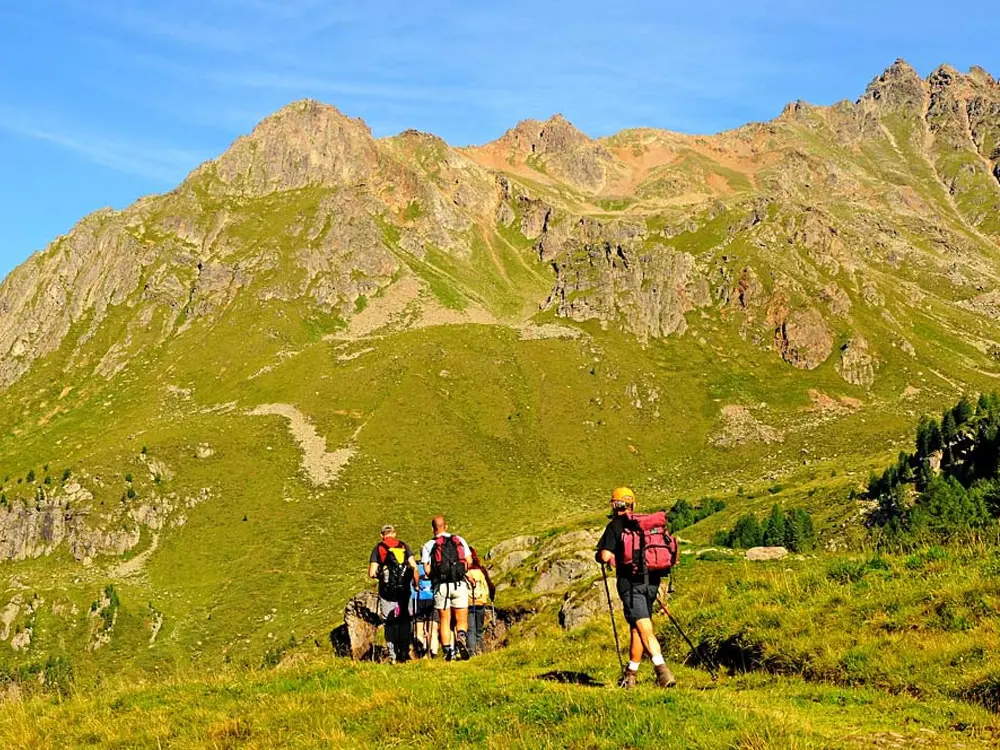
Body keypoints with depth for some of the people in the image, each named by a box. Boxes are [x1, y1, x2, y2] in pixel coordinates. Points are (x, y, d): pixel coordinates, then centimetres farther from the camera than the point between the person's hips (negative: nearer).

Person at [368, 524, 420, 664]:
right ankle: (404, 653, 6)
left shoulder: (378, 548, 3)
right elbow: (414, 567, -1)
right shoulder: (403, 546, 9)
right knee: (404, 620, 10)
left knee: (390, 622, 5)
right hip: (404, 589, 1)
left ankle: (393, 655, 0)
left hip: (387, 590, -1)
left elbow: (372, 573, -5)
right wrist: (416, 583, 11)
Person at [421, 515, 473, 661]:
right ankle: (461, 636, -23)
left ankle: (448, 651, 5)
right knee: (461, 620, 7)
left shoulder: (428, 546, 3)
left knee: (444, 620, 11)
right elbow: (469, 562, 5)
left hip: (441, 585, -1)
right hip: (460, 584, 1)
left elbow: (427, 570, -5)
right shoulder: (459, 540, 9)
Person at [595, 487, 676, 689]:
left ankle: (663, 671, -25)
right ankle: (630, 675, 22)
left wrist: (599, 557, 11)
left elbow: (605, 556, -12)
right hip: (652, 582, 6)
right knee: (637, 628, 14)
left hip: (631, 583, -6)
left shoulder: (614, 526, -3)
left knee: (645, 629, -11)